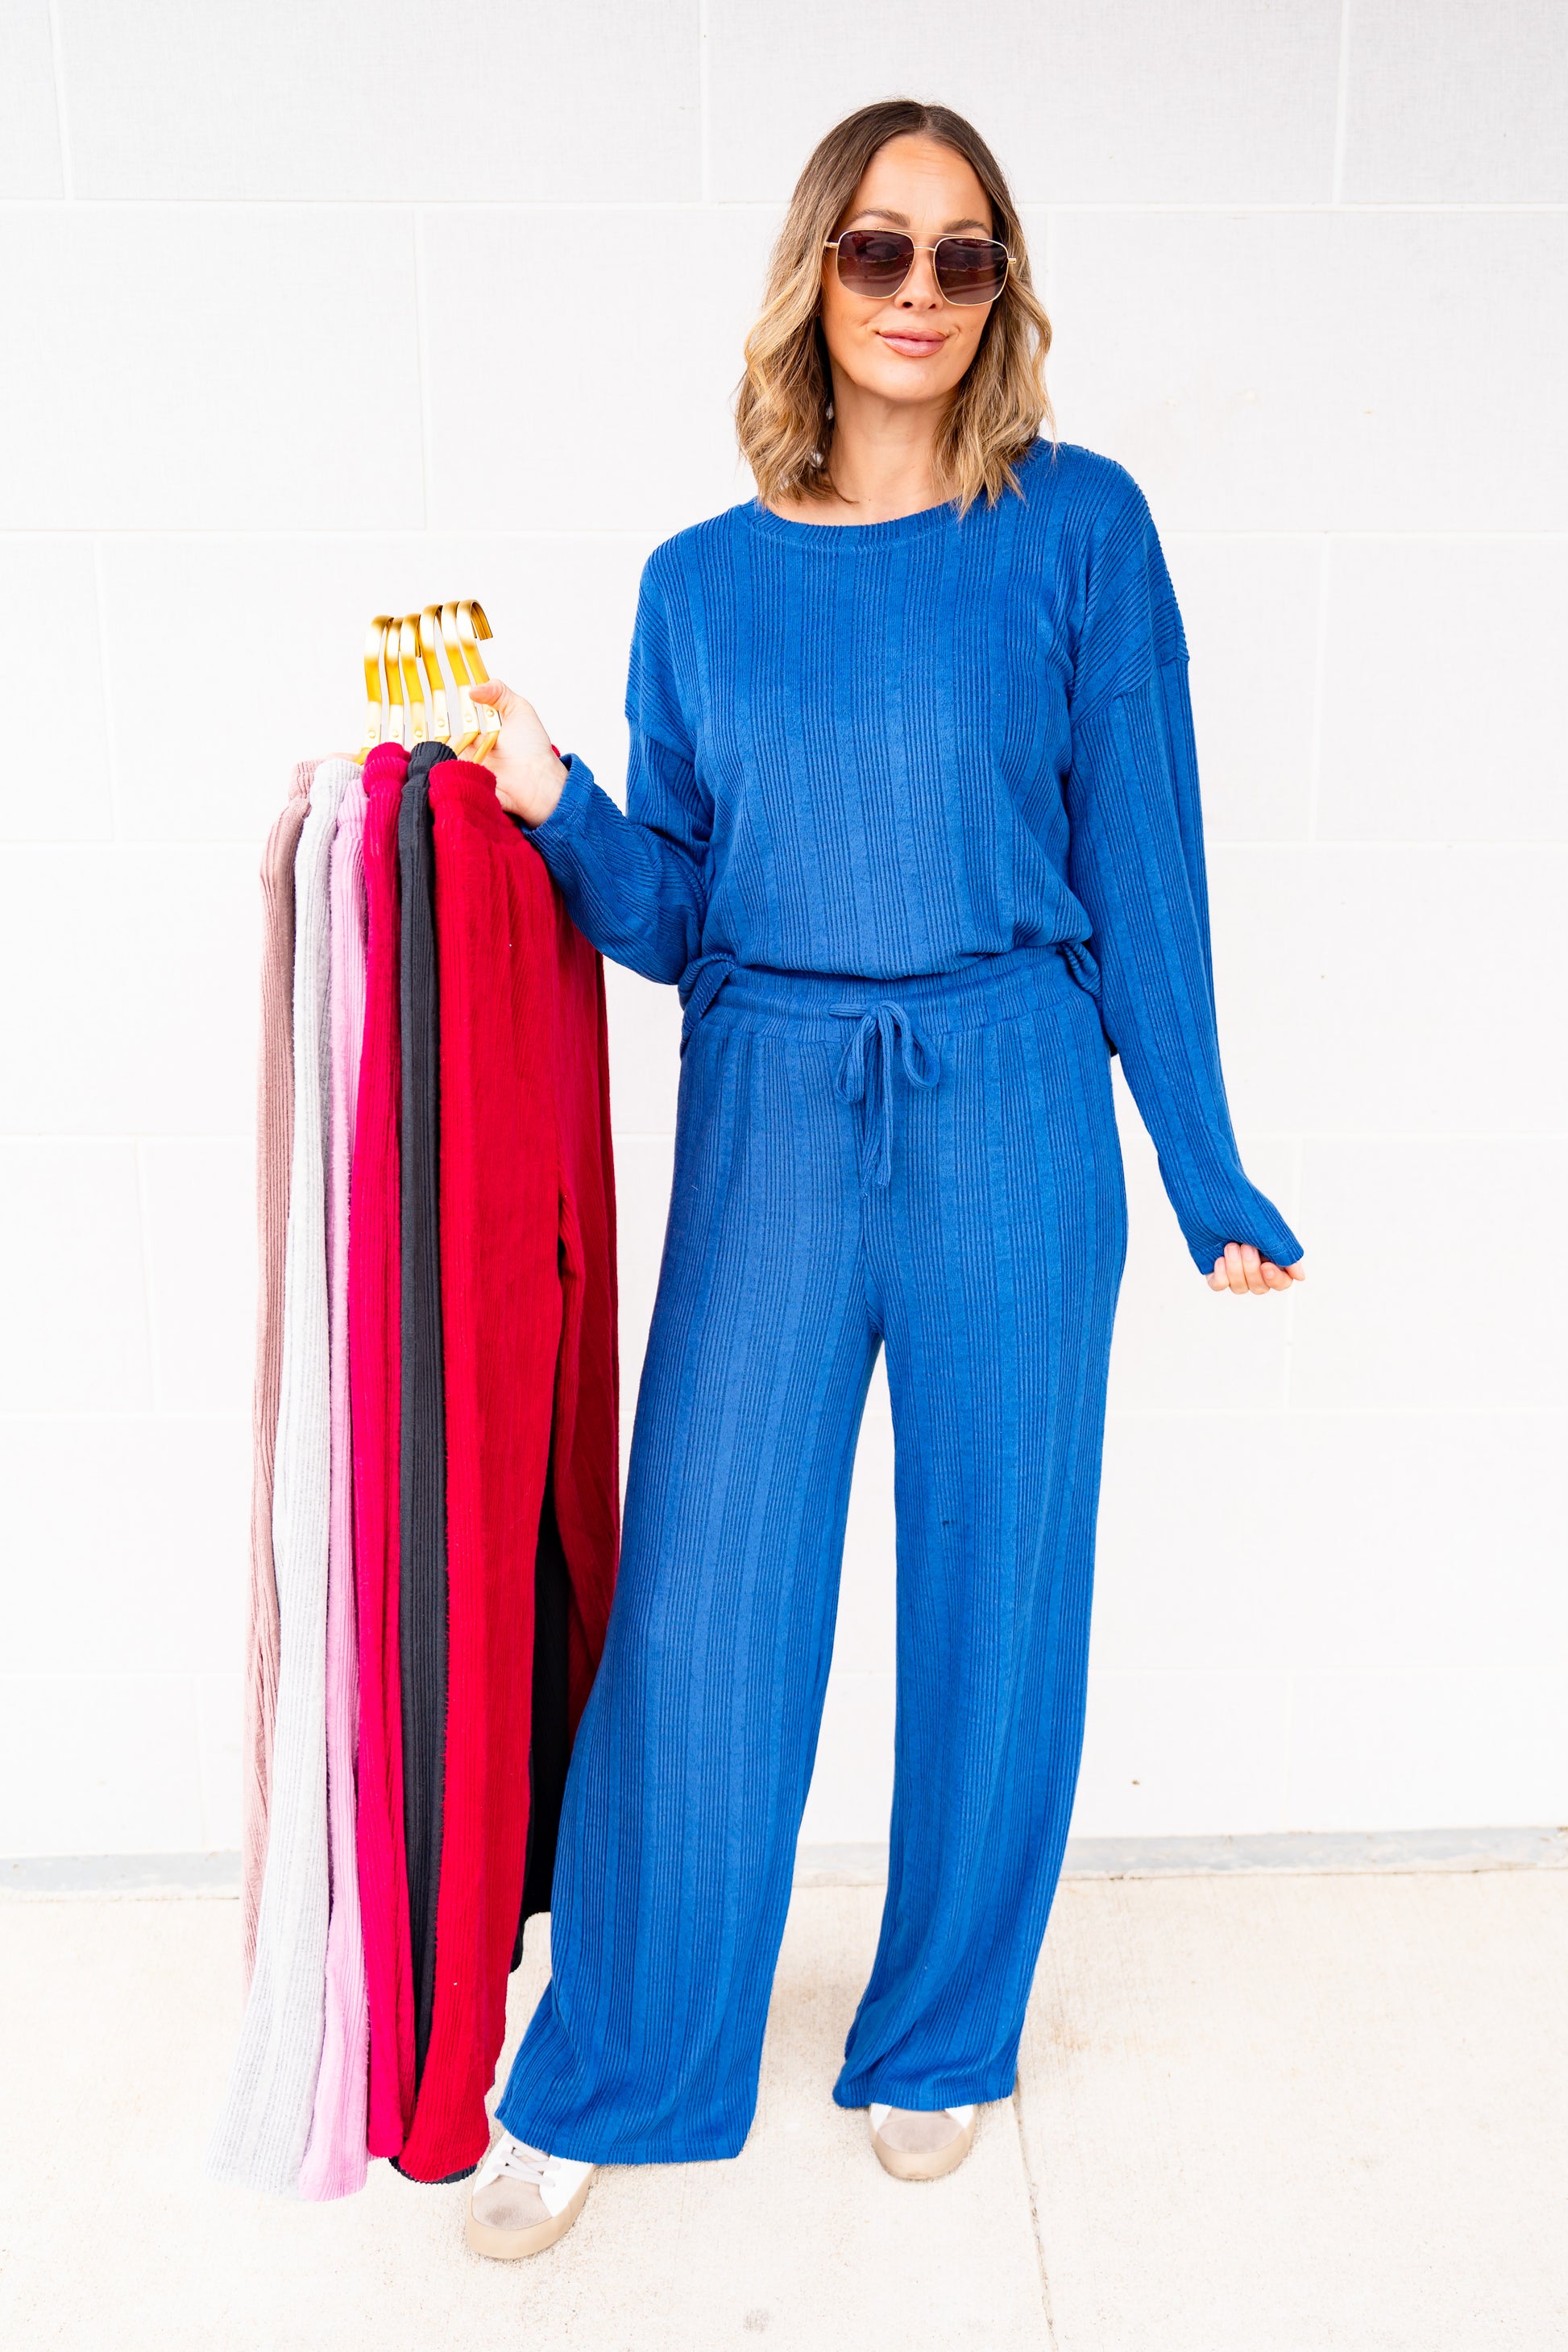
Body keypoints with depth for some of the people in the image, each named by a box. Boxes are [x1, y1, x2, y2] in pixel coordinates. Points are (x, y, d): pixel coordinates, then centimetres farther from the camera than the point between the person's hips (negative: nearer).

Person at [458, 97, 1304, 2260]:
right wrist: (552, 802, -10)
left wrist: (1211, 1182, 1)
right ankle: (600, 2080, 22)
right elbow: (672, 913, 9)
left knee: (997, 1598, 8)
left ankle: (939, 2041, 32)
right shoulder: (701, 582, 7)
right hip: (767, 1123, 1)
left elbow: (1139, 870, 1)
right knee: (697, 1611, 2)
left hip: (1011, 1118, -1)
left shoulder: (1078, 526, 1)